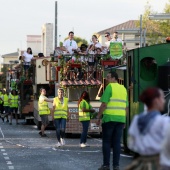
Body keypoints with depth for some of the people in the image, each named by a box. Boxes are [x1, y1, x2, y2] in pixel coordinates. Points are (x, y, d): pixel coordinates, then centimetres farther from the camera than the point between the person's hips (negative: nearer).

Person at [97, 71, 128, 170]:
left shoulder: (109, 87, -6)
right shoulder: (123, 89, 14)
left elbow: (104, 104, -12)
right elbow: (126, 107, 15)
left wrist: (99, 117, -5)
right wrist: (124, 121, 20)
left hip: (109, 118, -5)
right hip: (121, 118, 5)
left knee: (107, 142, 1)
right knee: (117, 142, 6)